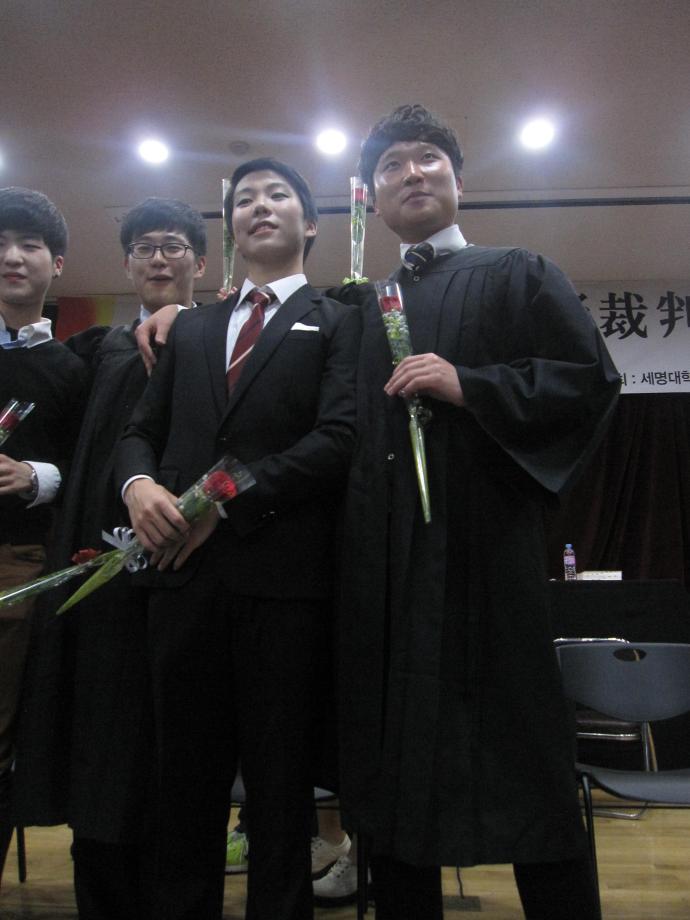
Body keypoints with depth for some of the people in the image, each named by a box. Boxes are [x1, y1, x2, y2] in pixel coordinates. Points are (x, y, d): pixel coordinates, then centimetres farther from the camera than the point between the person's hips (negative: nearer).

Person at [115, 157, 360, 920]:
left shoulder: (338, 323, 7)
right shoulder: (190, 329, 21)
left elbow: (340, 437, -8)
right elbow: (140, 430, 17)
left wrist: (228, 500, -12)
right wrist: (138, 482, -6)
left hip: (284, 572, -4)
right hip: (186, 572, 4)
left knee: (279, 781, 8)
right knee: (185, 776, 12)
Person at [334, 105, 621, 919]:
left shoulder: (516, 276, 10)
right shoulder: (357, 305, 20)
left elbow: (591, 380, -1)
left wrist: (466, 385, -14)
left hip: (481, 547, -3)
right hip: (380, 561, 4)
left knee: (520, 760, 0)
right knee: (391, 756, 8)